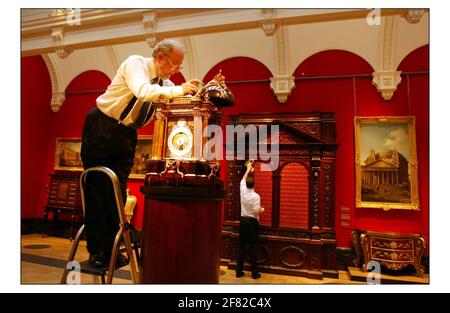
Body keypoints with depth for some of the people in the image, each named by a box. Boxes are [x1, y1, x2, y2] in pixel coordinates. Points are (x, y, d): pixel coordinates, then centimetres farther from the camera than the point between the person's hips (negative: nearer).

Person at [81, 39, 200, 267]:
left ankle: (110, 250, 16)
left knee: (118, 193, 5)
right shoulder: (135, 63, -13)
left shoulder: (165, 83, 4)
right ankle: (96, 251, 10)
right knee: (97, 189, -1)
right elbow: (143, 92, -33)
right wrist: (179, 90, -32)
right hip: (101, 130, -6)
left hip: (127, 136, 6)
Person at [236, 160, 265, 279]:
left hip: (243, 220, 5)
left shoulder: (243, 192, 1)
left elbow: (243, 180, 19)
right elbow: (257, 211, -19)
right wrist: (262, 209, 4)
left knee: (241, 246, 10)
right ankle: (254, 272, 8)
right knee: (253, 248, 1)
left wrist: (248, 169, 31)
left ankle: (239, 271, 16)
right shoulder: (256, 196, -15)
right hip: (252, 222, -5)